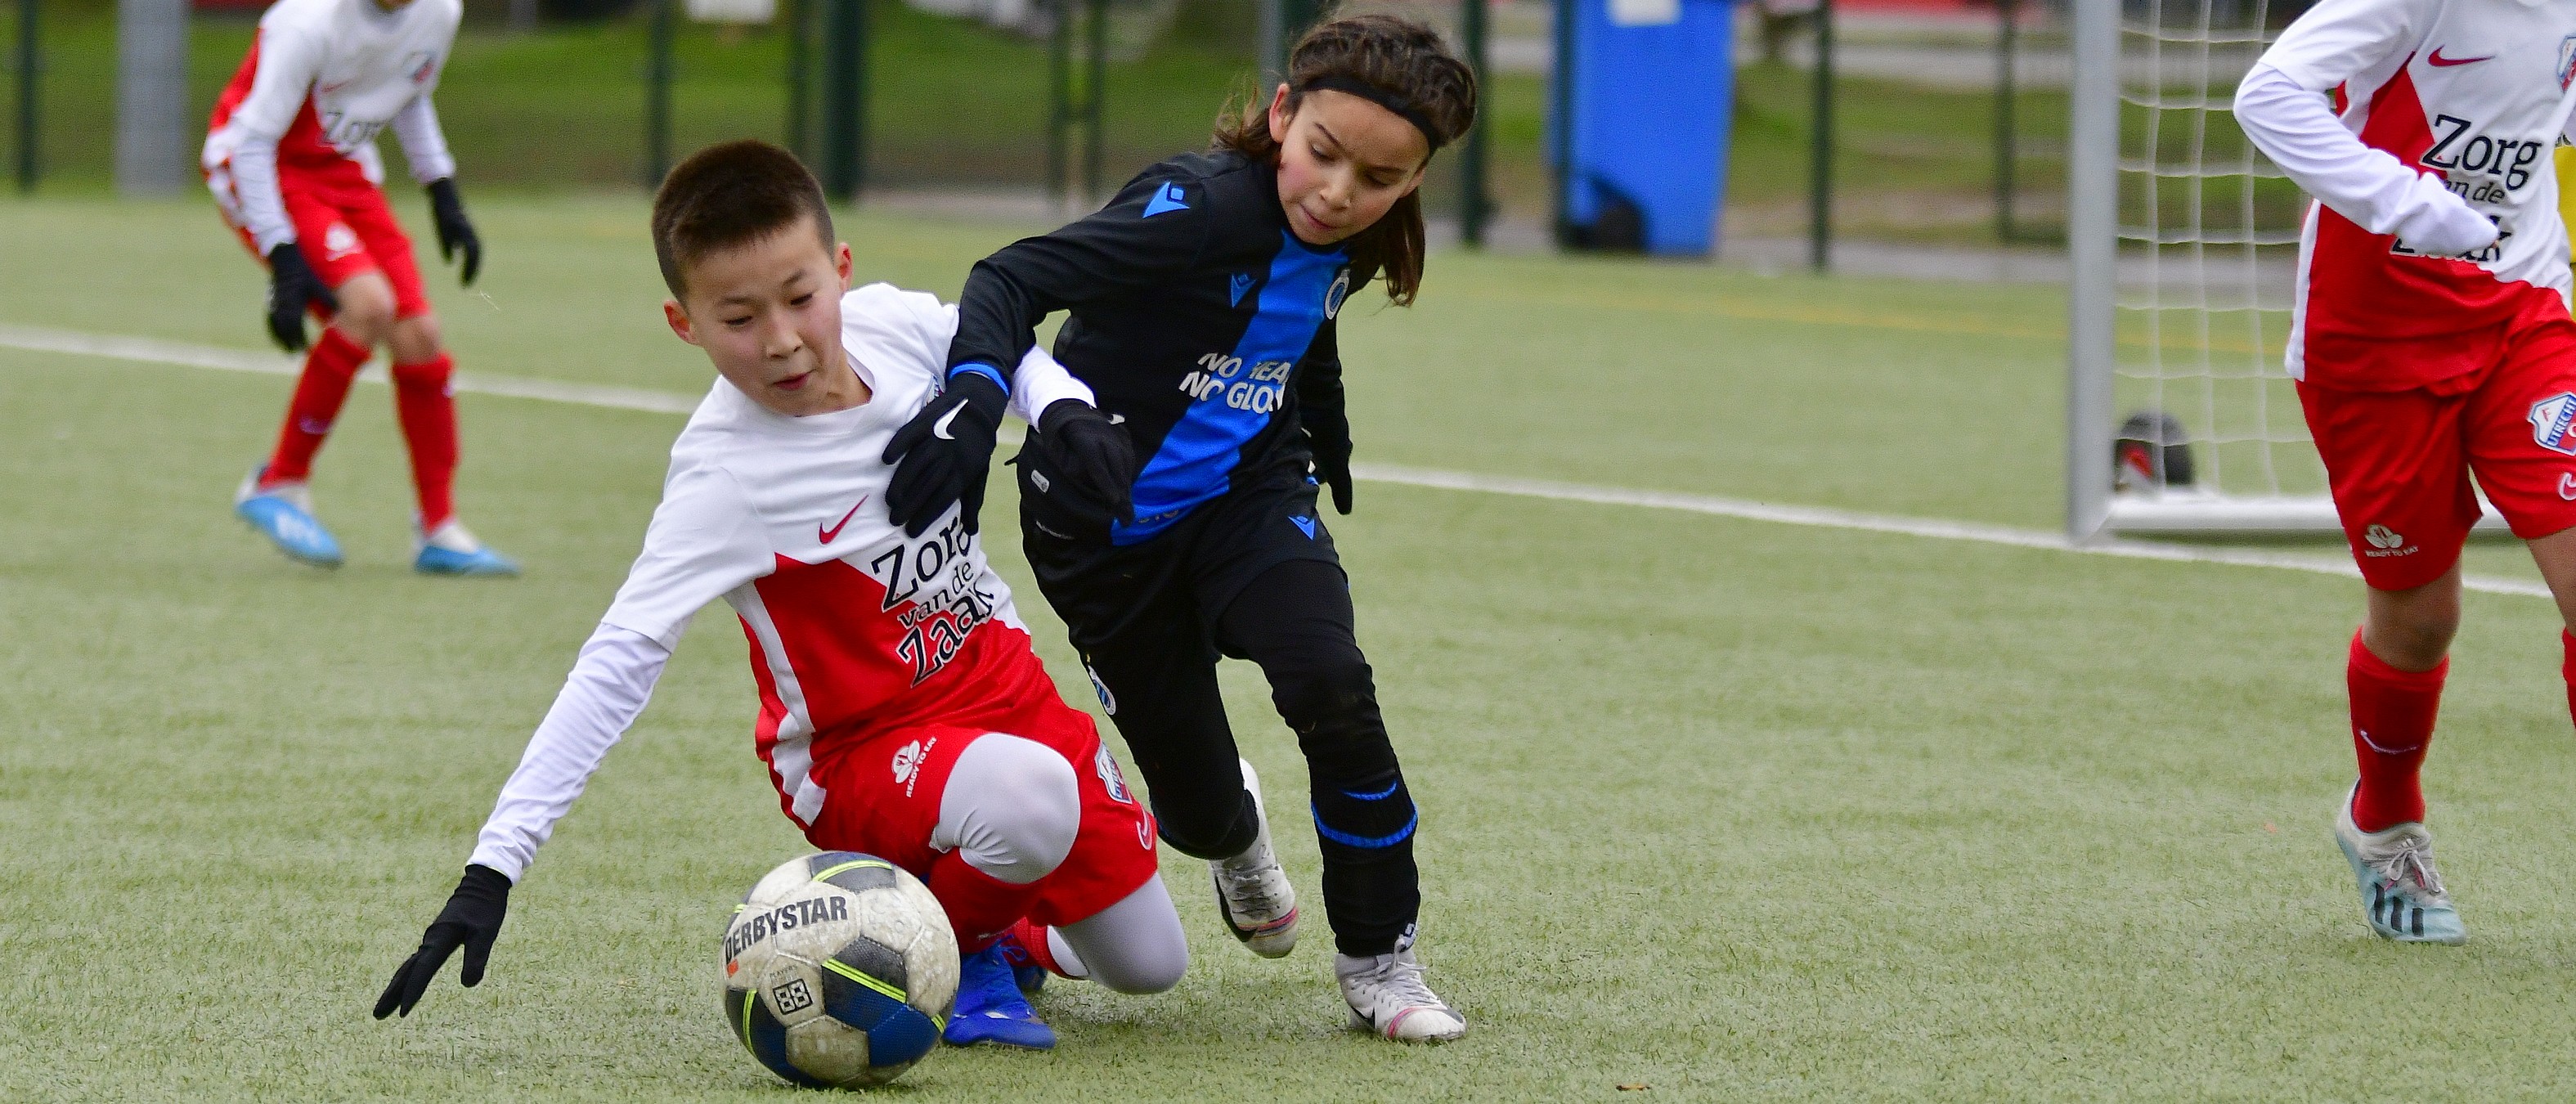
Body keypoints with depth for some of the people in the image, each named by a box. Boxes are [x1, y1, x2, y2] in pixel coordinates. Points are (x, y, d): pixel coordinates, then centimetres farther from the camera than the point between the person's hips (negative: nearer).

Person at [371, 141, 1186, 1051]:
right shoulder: (723, 478, -29)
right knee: (1034, 797, -37)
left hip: (1003, 682, 6)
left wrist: (1067, 413, -13)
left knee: (1149, 964, 8)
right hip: (865, 752, -6)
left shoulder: (889, 323, -13)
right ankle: (939, 944, -6)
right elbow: (619, 662, -35)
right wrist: (494, 867, -42)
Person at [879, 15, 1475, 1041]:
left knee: (1331, 689, -24)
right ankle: (1233, 836, 45)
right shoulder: (1207, 210, -29)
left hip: (1249, 493, 4)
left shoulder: (1347, 247, -6)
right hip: (1109, 523, -4)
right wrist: (978, 390, -58)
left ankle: (1377, 960, -6)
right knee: (1200, 802, 3)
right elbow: (1016, 277, -39)